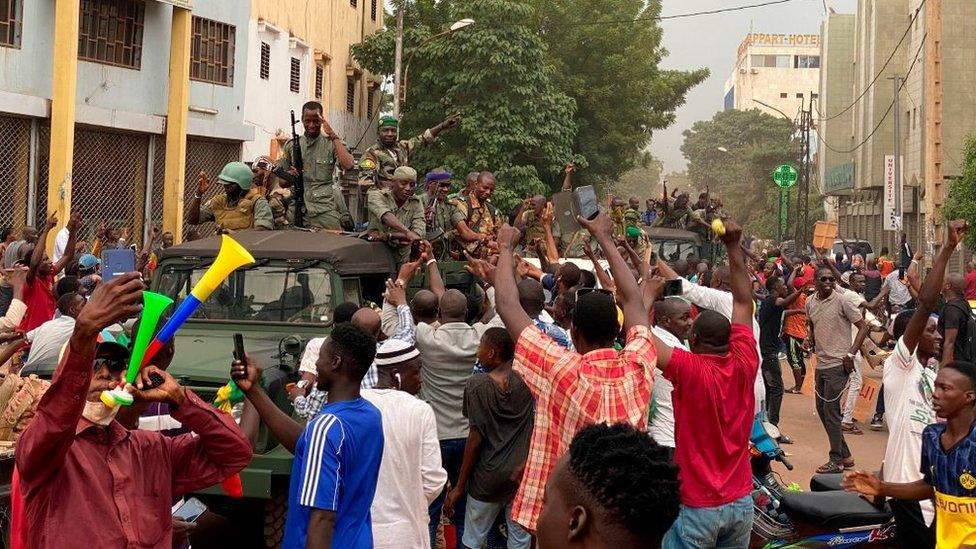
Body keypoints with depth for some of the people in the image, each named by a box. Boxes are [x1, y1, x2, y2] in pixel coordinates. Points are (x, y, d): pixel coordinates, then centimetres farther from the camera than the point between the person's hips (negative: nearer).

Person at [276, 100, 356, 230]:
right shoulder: (291, 145, 12)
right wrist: (291, 177, -7)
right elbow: (282, 183, 16)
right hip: (298, 210, 2)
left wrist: (333, 135, -12)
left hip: (326, 211, -2)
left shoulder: (331, 144, 4)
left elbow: (348, 166, -16)